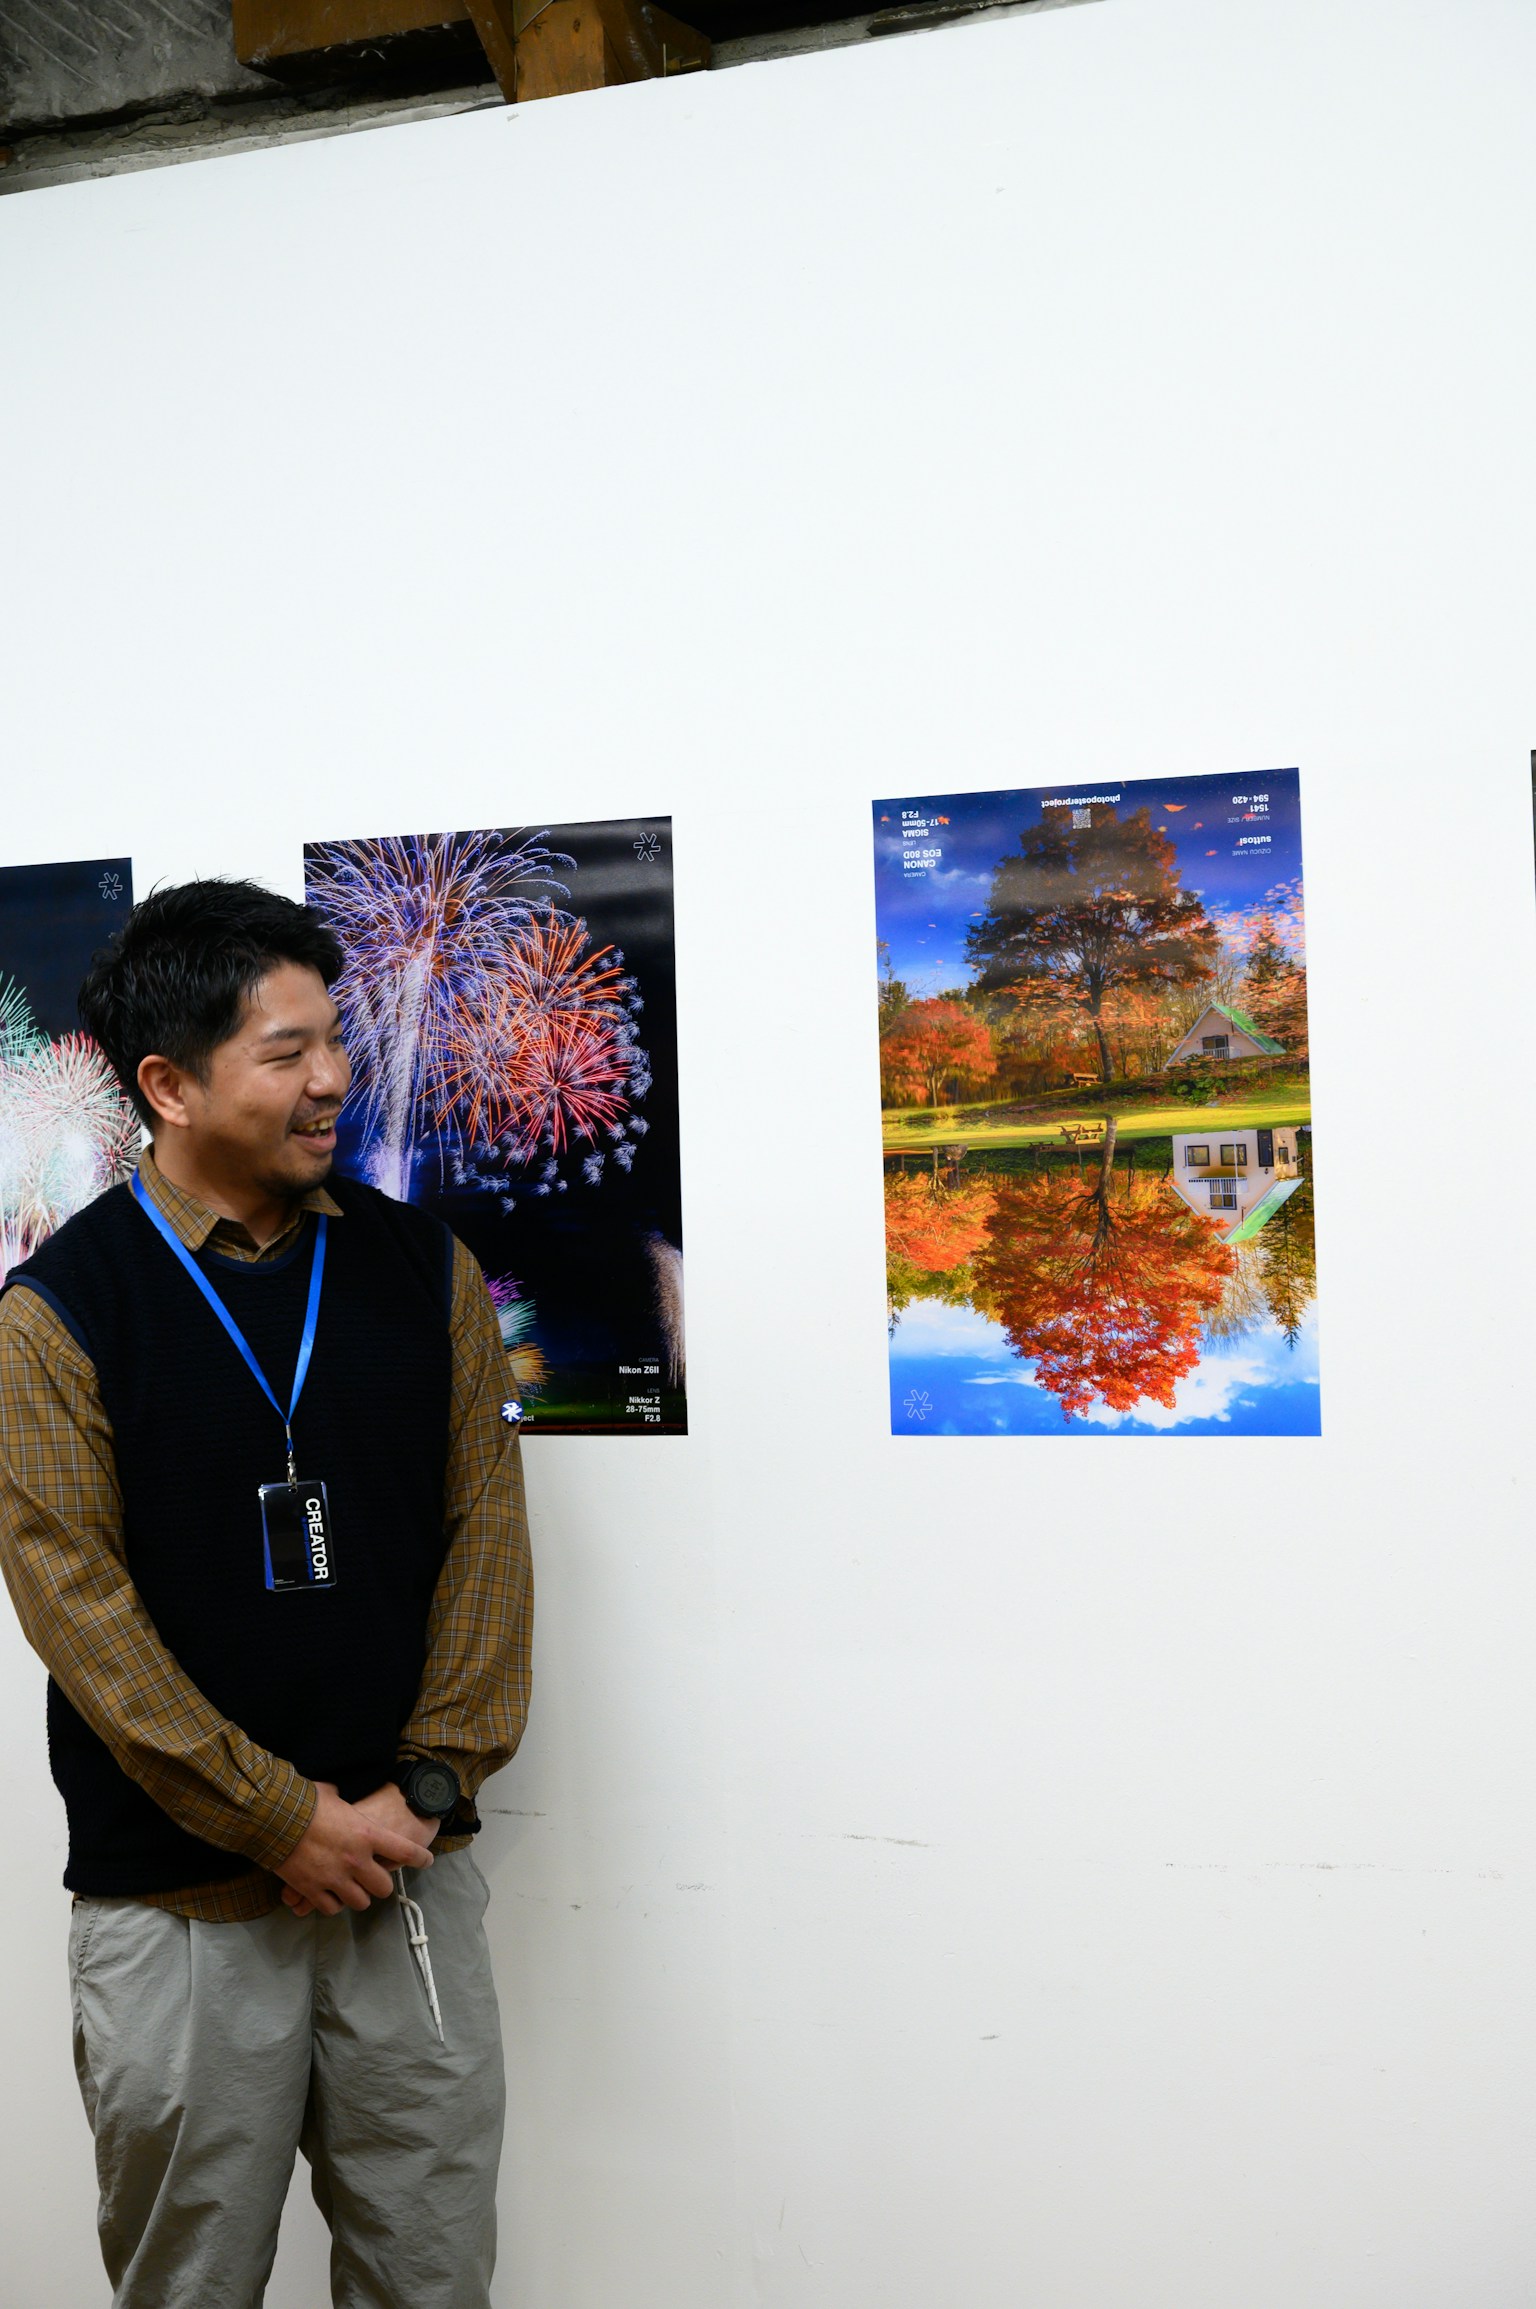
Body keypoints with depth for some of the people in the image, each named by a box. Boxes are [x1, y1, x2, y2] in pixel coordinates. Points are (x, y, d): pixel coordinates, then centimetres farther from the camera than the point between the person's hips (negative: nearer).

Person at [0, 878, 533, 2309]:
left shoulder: (423, 1270, 3)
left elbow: (486, 1529, 2)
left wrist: (427, 1784, -7)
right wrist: (286, 1820, -13)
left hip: (411, 1873, 3)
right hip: (178, 1904, -2)